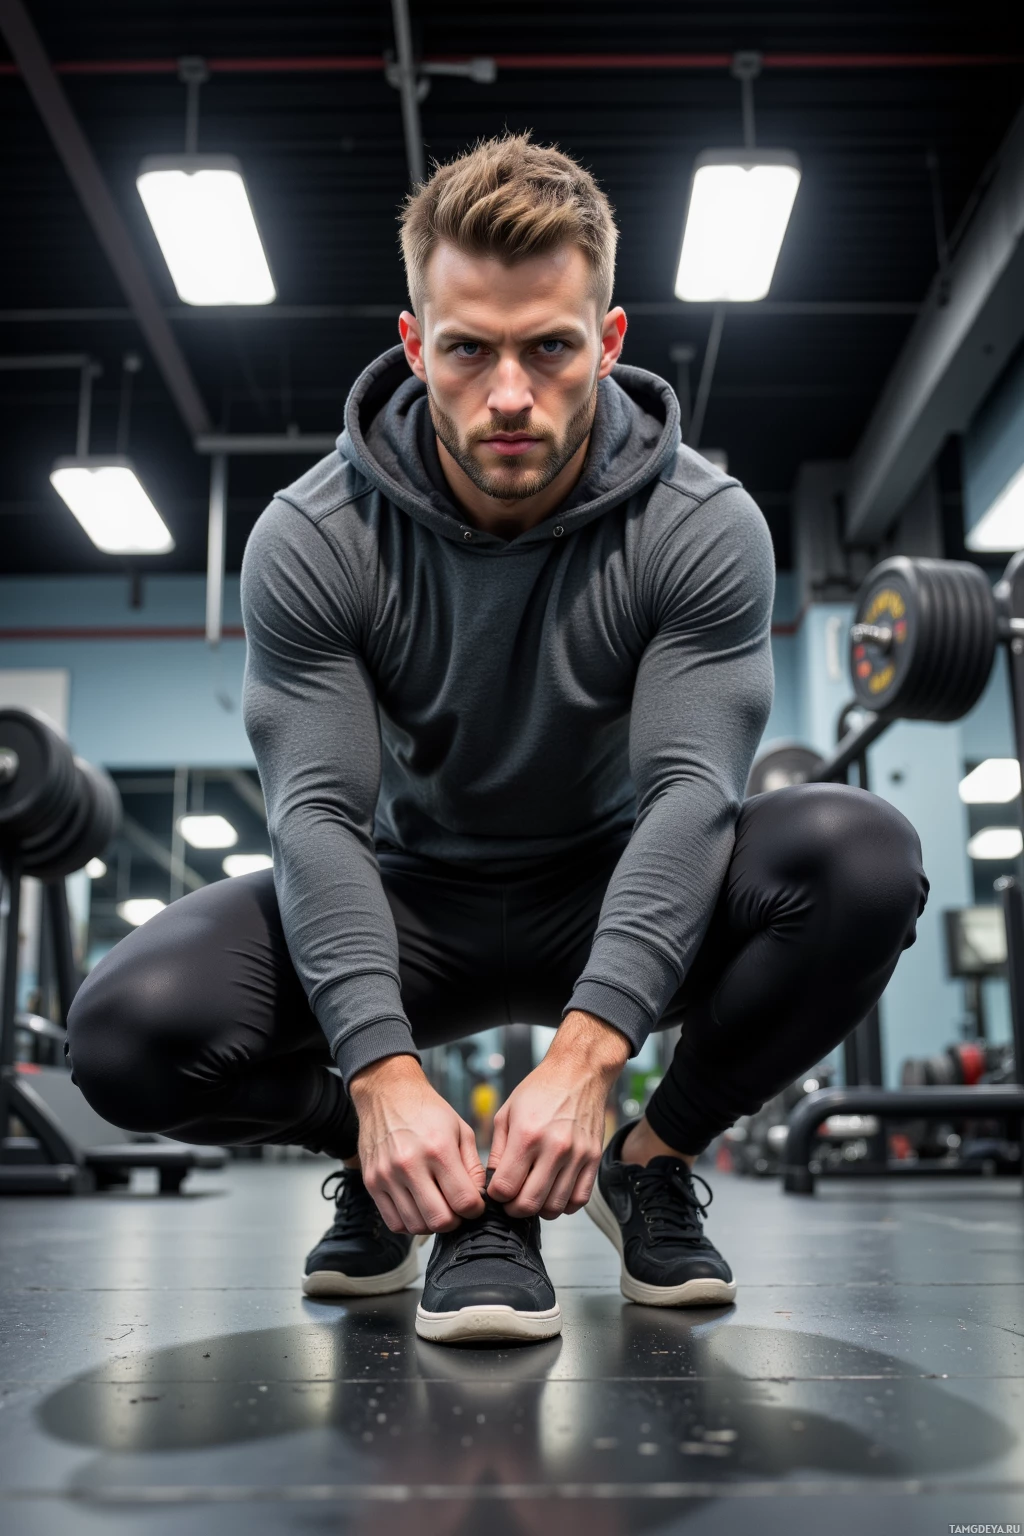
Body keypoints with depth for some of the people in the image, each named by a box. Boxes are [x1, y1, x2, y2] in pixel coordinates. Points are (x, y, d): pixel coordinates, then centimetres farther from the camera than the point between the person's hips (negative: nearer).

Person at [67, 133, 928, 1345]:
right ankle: (393, 1166, 1)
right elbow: (317, 812, -22)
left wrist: (583, 1051, -40)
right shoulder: (311, 540, -16)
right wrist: (384, 1072, -37)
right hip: (412, 900, 0)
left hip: (617, 897, 1)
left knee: (861, 856, -31)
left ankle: (652, 1156, -6)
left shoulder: (704, 528, -16)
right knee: (131, 1028, -27)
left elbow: (689, 792, -26)